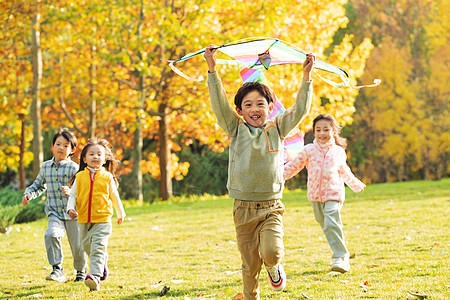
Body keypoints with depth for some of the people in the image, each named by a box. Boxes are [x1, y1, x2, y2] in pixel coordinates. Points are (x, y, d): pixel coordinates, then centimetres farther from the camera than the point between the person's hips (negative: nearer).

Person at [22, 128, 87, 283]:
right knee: (51, 235, -26)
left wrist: (71, 192, -28)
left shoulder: (74, 168, -6)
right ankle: (57, 269, -20)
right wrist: (28, 193, 3)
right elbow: (39, 185, 21)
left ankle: (81, 271, 32)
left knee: (77, 245, 5)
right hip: (55, 213, 2)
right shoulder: (46, 167, 7)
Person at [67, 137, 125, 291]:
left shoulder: (107, 177, 1)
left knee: (98, 248, -14)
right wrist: (71, 208, -10)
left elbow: (114, 196, 13)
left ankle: (95, 276, -20)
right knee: (87, 246, 16)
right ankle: (103, 261, 44)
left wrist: (120, 213, 24)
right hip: (84, 219, 3)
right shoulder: (80, 177, 4)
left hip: (102, 219, -3)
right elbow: (73, 195, 8)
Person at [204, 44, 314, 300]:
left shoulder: (277, 129, 4)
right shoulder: (236, 130, 2)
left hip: (271, 206, 0)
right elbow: (219, 103, -7)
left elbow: (300, 109, -1)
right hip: (244, 208, 1)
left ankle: (275, 266, 14)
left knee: (271, 253, -20)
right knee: (250, 264, 5)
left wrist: (307, 77, -8)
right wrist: (213, 70, -16)